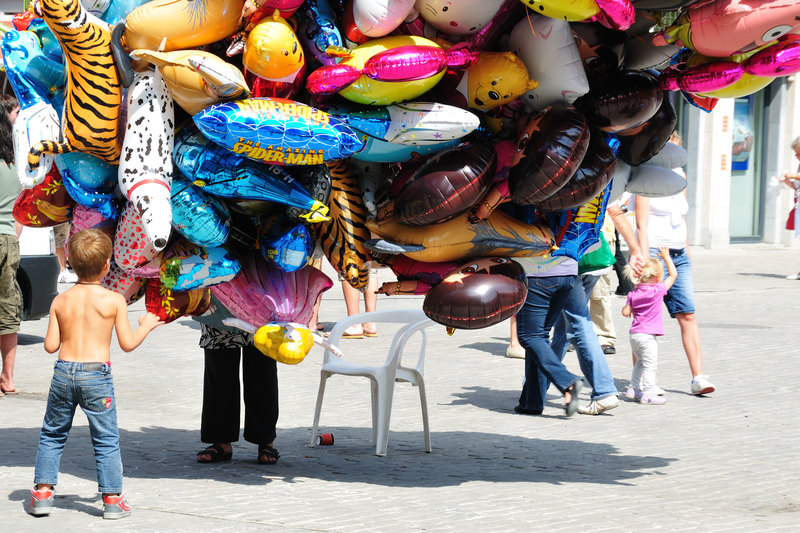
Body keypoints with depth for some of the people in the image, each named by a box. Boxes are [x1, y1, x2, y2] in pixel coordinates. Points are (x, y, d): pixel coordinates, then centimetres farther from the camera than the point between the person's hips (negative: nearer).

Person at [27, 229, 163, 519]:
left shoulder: (61, 301, 1)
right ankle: (113, 499, 7)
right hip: (97, 375, -2)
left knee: (52, 434, 17)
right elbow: (127, 343, -3)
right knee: (106, 440, 6)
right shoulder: (114, 300, -6)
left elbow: (50, 346, 2)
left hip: (63, 373, 3)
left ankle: (42, 492, 16)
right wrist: (146, 326, 14)